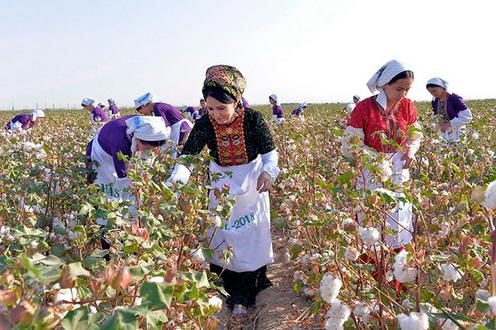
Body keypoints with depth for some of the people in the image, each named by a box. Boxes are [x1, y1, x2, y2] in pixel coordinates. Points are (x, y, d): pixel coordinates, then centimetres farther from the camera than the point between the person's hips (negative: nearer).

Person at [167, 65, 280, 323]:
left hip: (252, 184, -1)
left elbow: (270, 153, -13)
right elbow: (187, 157, -23)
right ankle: (227, 293, 24)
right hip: (221, 186, 2)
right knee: (220, 238, 7)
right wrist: (174, 181, -43)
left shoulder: (253, 119, -21)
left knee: (251, 240, 5)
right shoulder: (204, 125, -18)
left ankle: (245, 297, 20)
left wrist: (268, 173, -35)